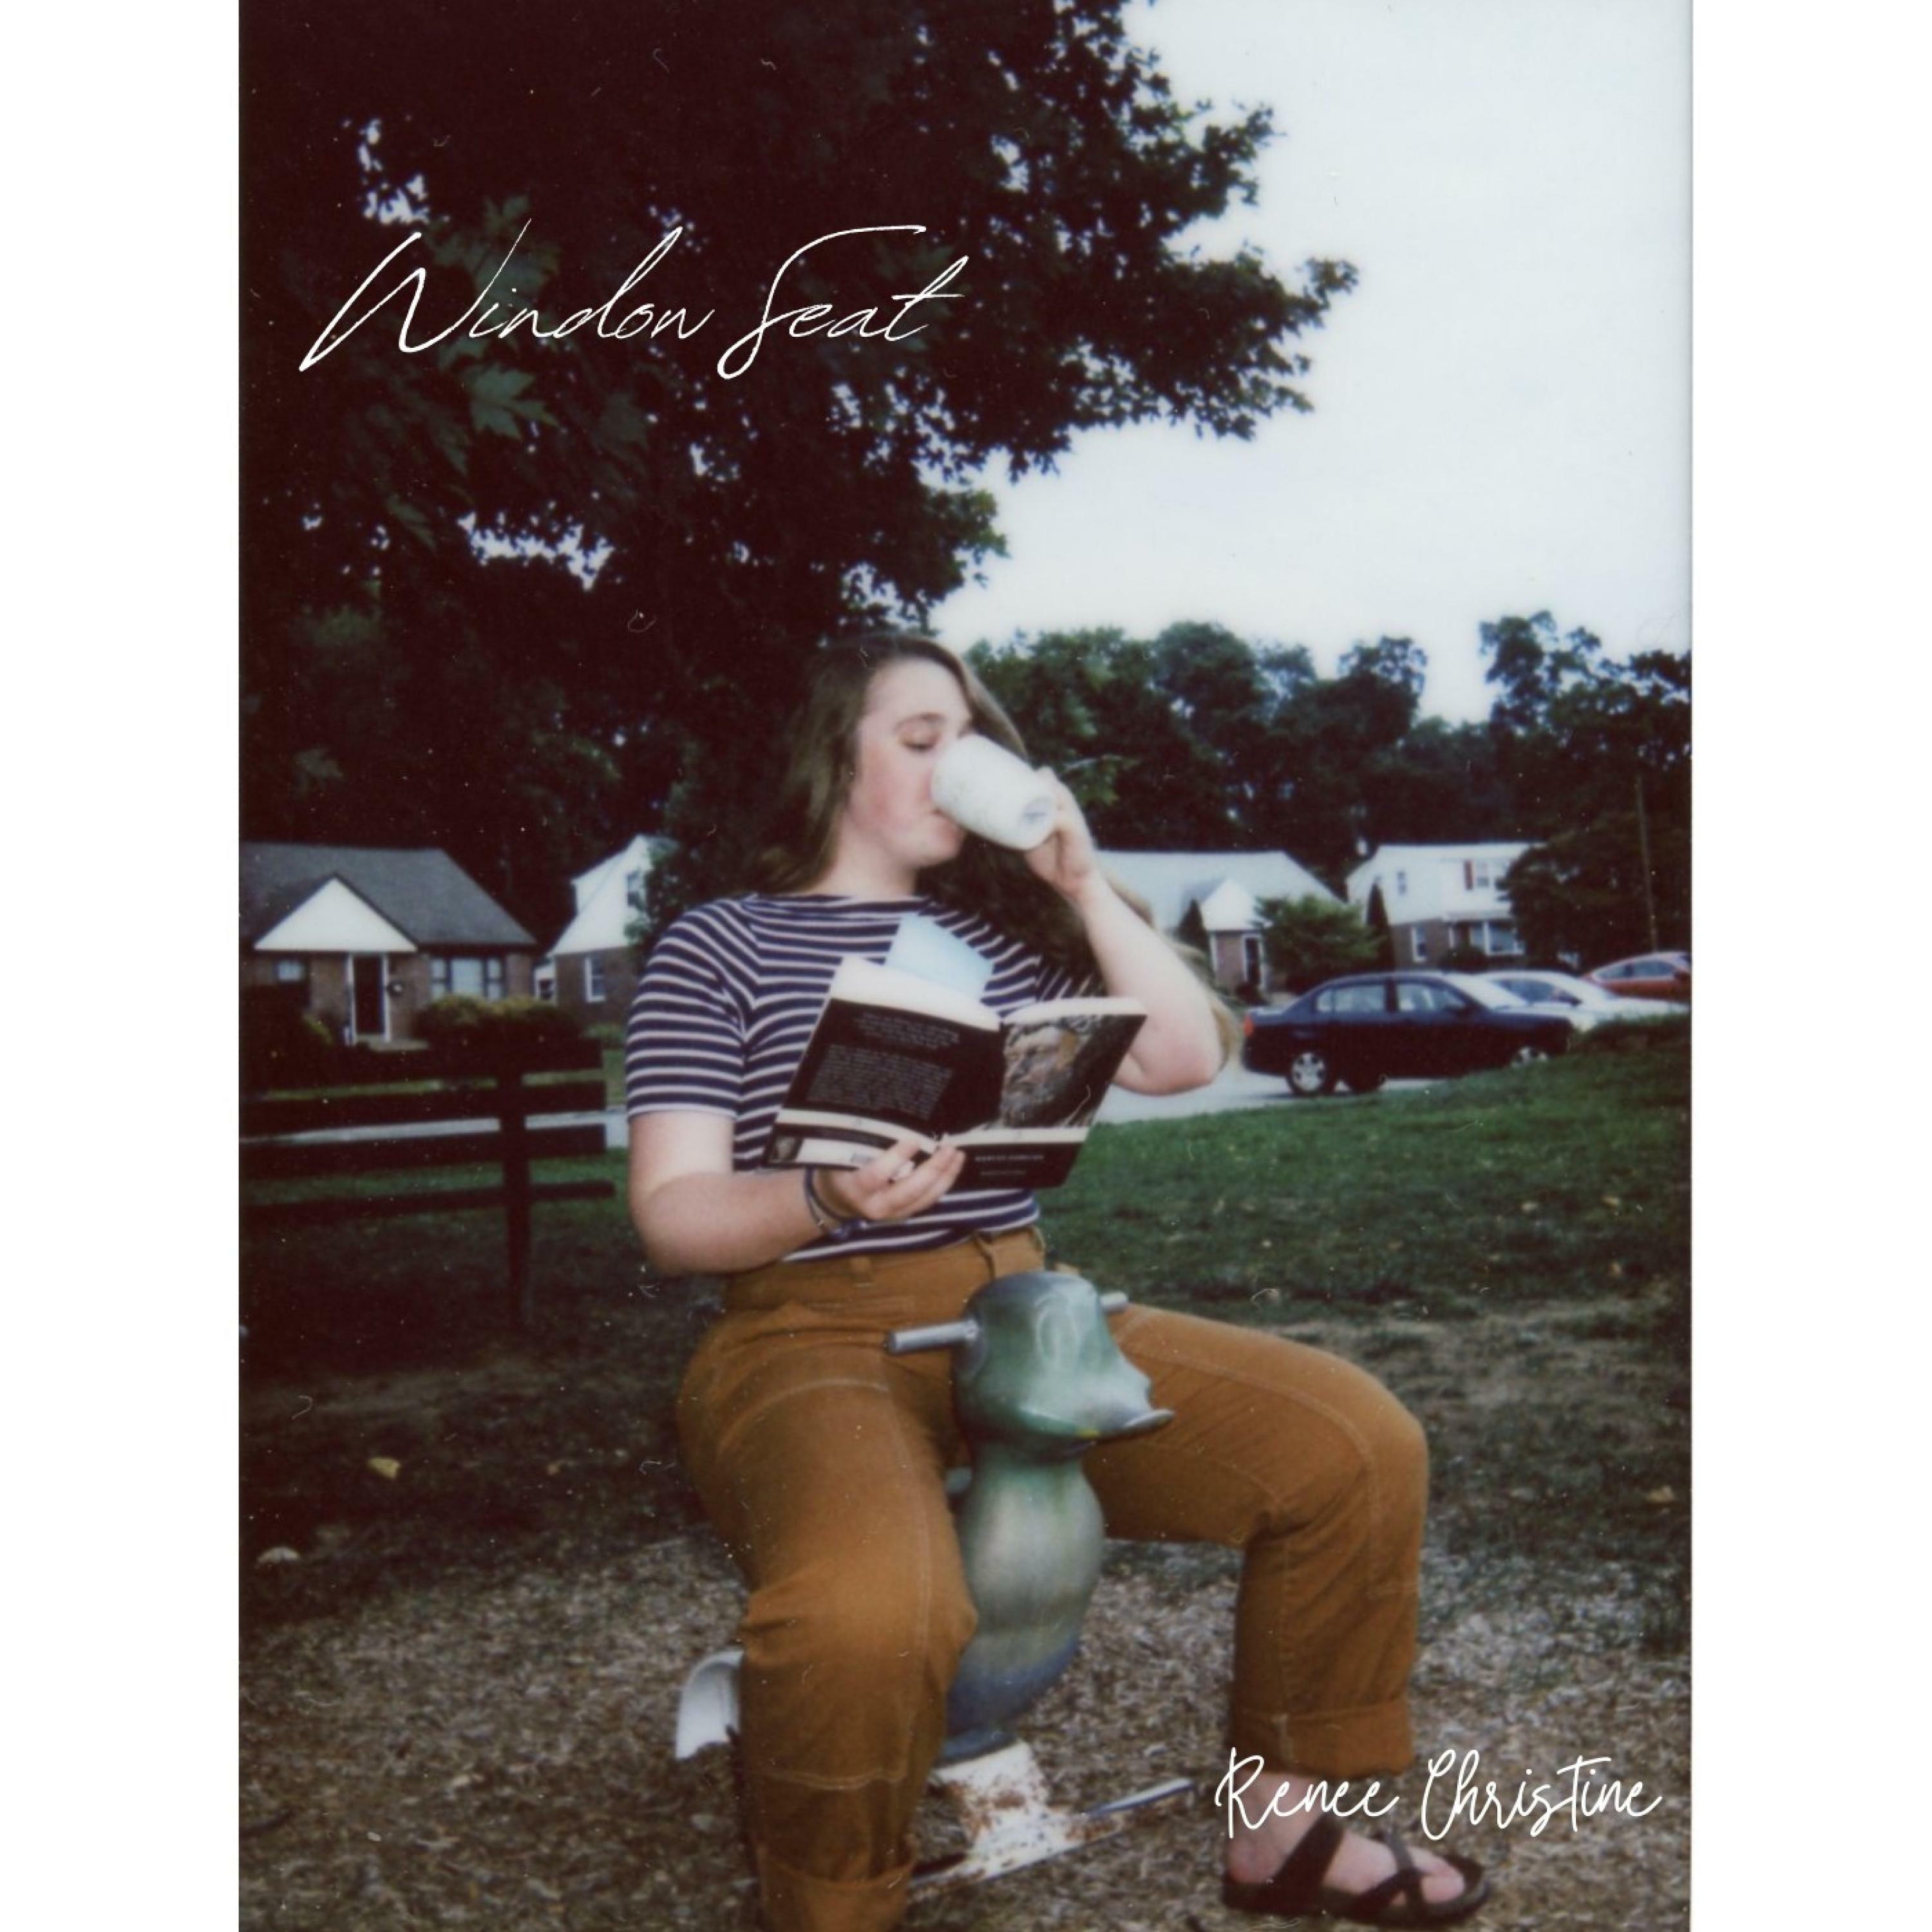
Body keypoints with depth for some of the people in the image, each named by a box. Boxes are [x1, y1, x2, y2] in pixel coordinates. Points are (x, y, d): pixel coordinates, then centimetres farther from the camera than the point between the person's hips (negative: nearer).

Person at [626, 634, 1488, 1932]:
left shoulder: (1004, 927, 15)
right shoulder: (719, 950, 2)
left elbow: (1188, 1057, 7)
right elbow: (671, 1213, -5)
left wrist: (1084, 880, -1)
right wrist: (831, 1199, -25)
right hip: (814, 1338, -5)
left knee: (1360, 1447, -10)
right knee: (868, 1613, -38)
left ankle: (1284, 1826, 11)